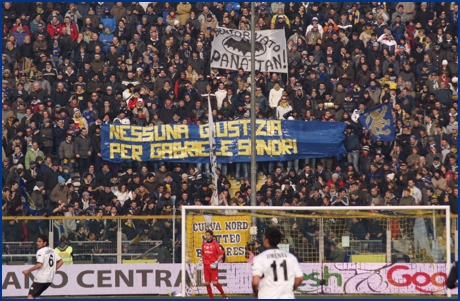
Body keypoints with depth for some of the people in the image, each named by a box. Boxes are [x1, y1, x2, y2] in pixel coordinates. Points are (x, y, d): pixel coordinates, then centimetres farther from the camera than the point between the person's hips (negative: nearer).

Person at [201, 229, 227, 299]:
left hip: (213, 266, -5)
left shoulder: (215, 244, -6)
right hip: (206, 266, 5)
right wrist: (202, 260, 7)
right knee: (207, 283, 1)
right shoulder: (204, 244, 10)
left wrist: (216, 262, -15)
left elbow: (221, 254, -7)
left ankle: (224, 295, 7)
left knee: (215, 282, -10)